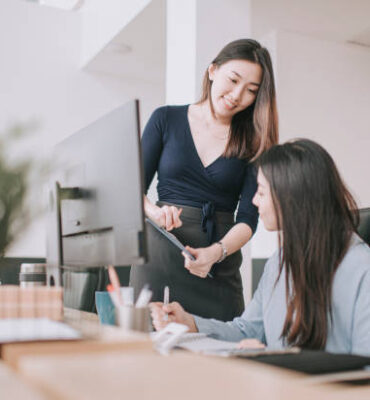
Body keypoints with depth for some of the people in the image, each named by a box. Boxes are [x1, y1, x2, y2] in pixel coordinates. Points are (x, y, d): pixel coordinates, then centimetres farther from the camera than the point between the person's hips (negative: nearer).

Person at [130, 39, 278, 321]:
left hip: (219, 270, 1)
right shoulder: (166, 119, 5)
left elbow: (248, 218, -2)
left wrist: (216, 252, -20)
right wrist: (154, 211, -18)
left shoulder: (253, 142, 5)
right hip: (160, 257, 0)